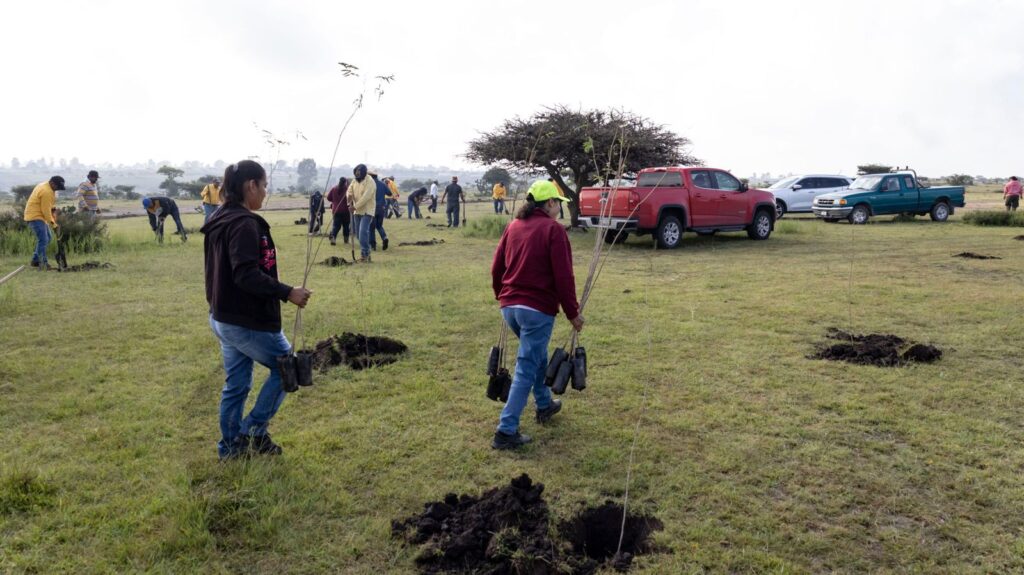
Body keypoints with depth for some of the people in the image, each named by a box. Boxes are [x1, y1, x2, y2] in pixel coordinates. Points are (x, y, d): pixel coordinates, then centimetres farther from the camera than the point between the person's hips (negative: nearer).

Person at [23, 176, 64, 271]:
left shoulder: (46, 186, 10)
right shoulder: (47, 192, -23)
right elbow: (46, 210, -21)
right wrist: (53, 224, -15)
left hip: (39, 216, 11)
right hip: (35, 217, -11)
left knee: (47, 238, 15)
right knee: (43, 240, -14)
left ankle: (35, 260, 22)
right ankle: (43, 264, -14)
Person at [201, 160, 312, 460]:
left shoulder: (219, 221, 11)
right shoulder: (244, 223, -20)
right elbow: (246, 275, -27)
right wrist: (287, 293, -24)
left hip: (223, 318, 10)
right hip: (248, 322, -10)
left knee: (236, 384, 17)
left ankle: (231, 447, 27)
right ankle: (253, 431, 11)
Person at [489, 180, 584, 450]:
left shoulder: (514, 226, 10)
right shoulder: (553, 229, -9)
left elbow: (496, 266, 13)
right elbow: (563, 276, -13)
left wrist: (502, 296, 26)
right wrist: (572, 313, -6)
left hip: (509, 306, 7)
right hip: (538, 309, -7)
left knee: (536, 354, 27)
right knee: (526, 368, -3)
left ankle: (545, 405, 42)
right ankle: (506, 431, -4)